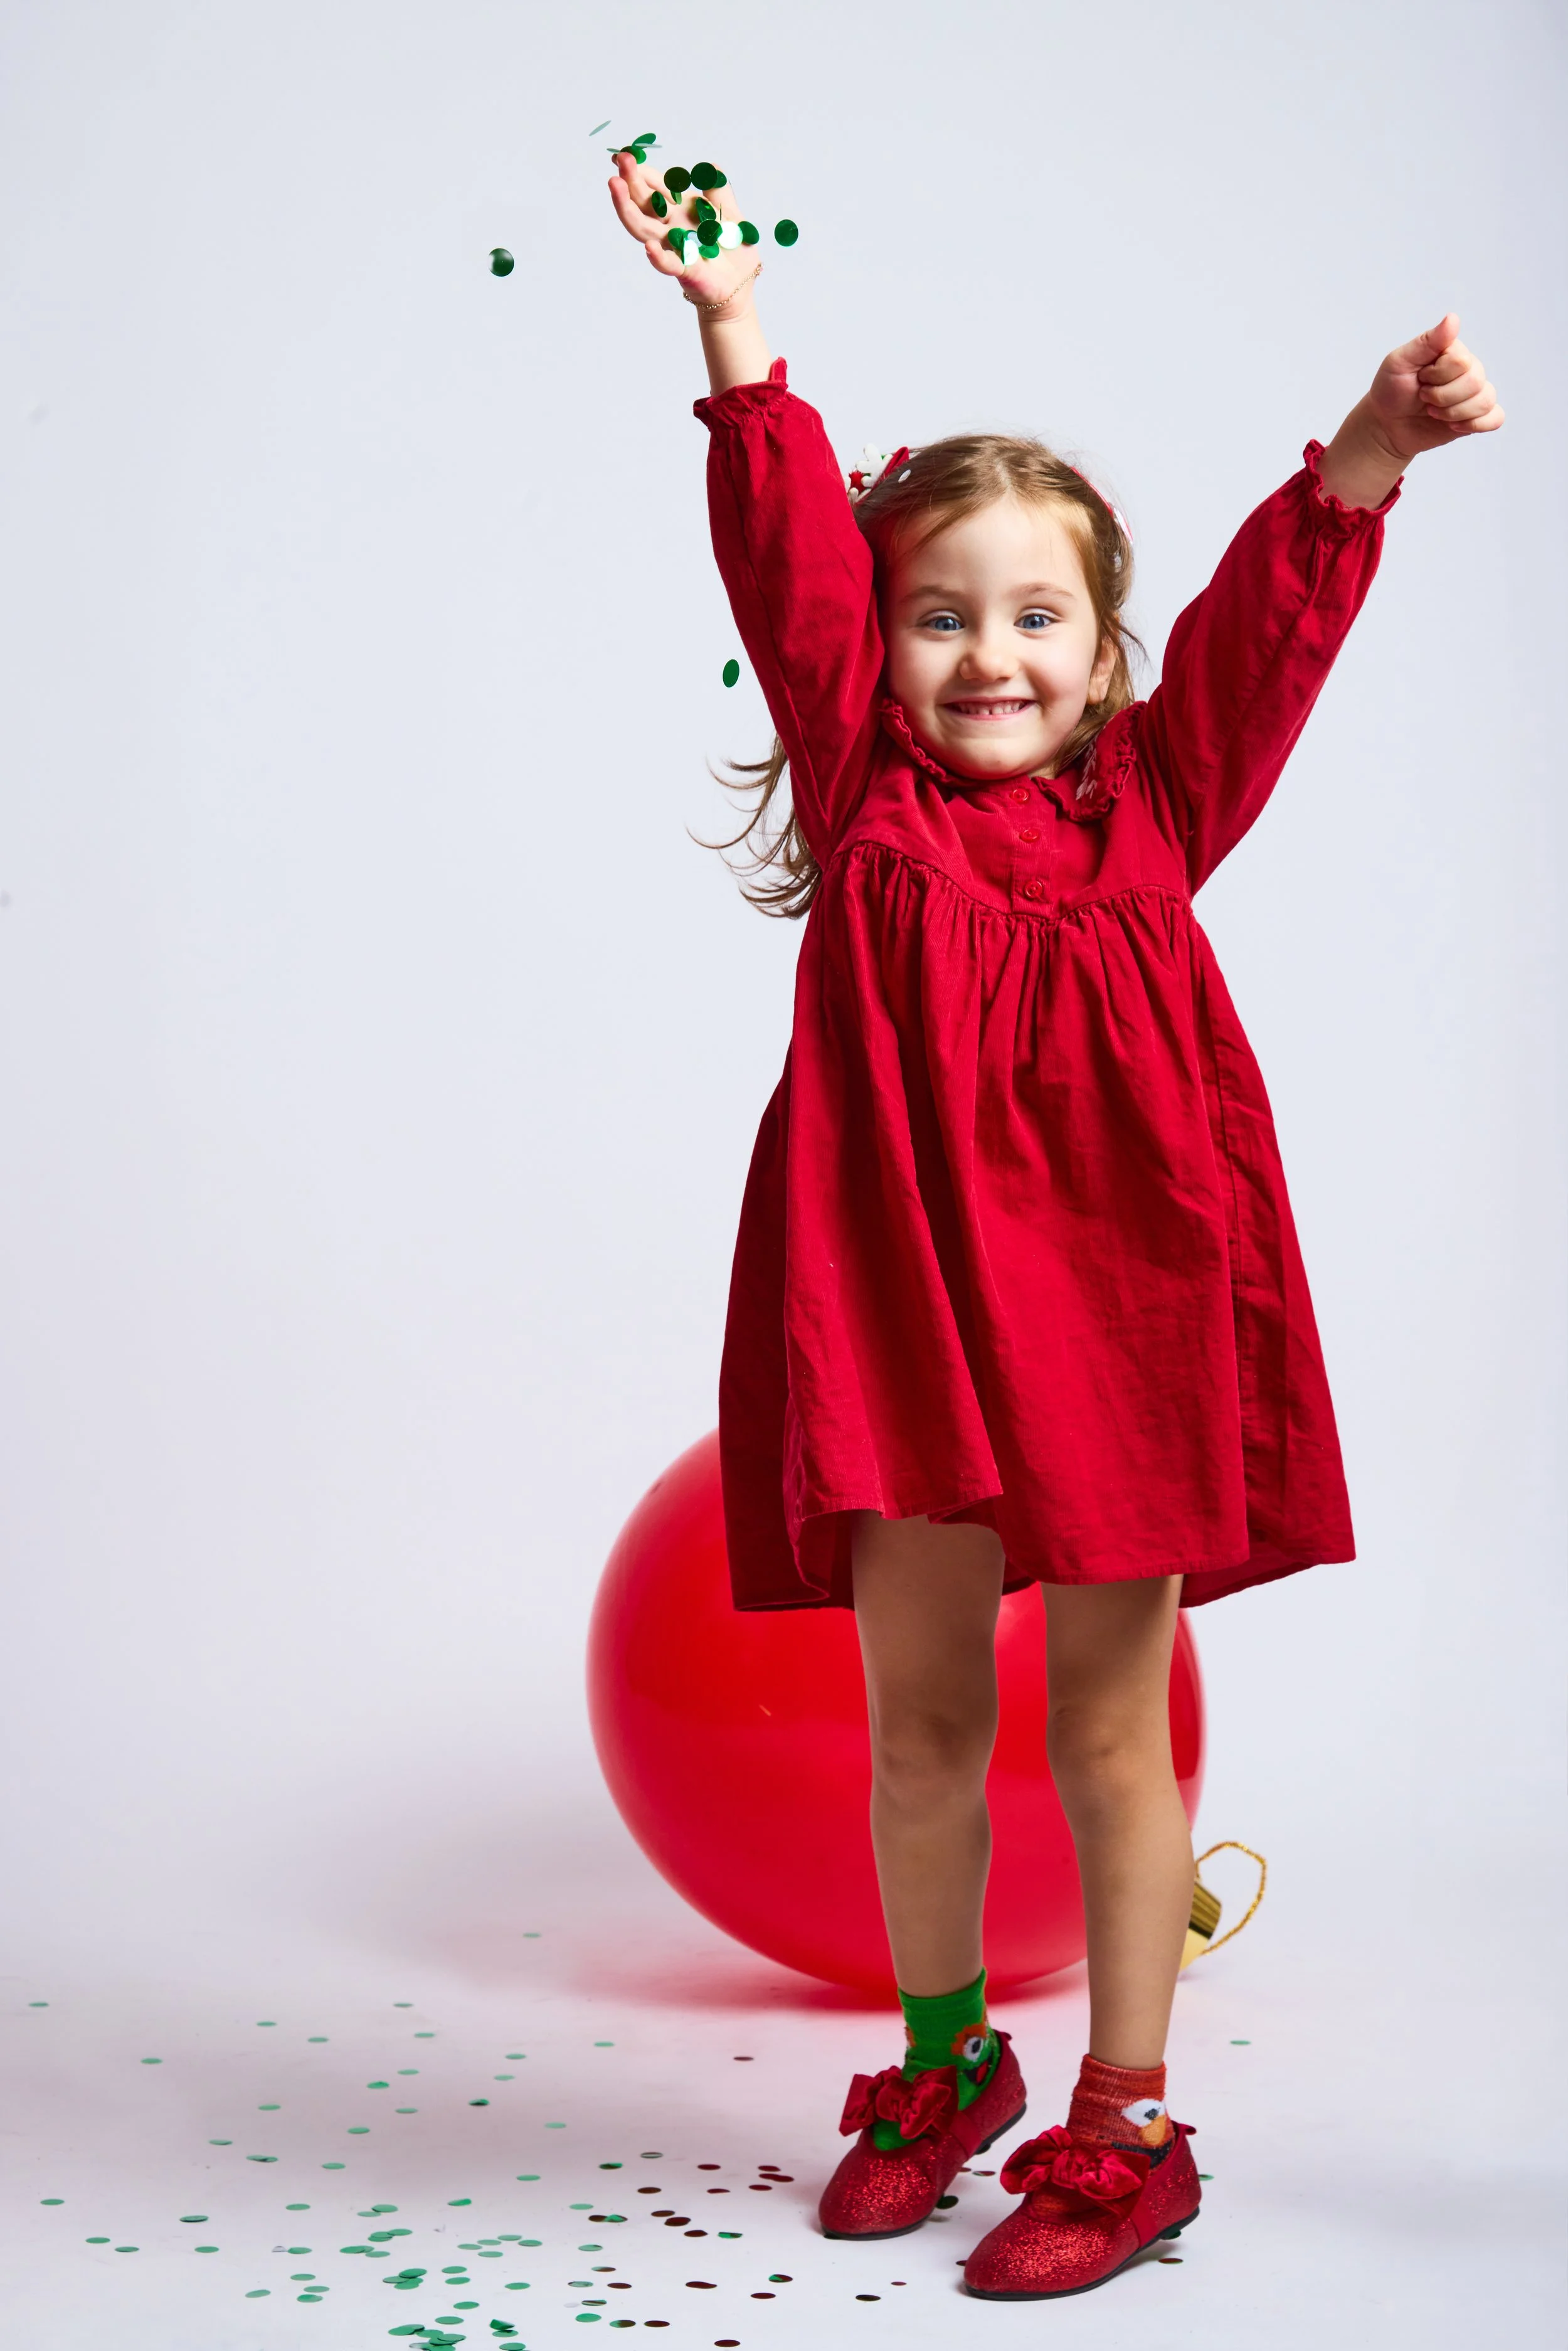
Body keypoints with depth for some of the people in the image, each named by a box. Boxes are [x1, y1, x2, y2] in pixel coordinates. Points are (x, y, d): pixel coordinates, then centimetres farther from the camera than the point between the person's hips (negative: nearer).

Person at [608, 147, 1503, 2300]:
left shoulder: (1155, 809, 5)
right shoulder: (865, 794, 4)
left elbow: (1267, 622, -5)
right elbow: (792, 562, -3)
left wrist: (1368, 457, -20)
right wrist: (741, 344, -13)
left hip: (1118, 1297, 0)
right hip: (905, 1298, 1)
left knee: (1108, 1720, 8)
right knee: (919, 1706, 11)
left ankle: (1124, 2127, 21)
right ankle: (944, 2063, 33)